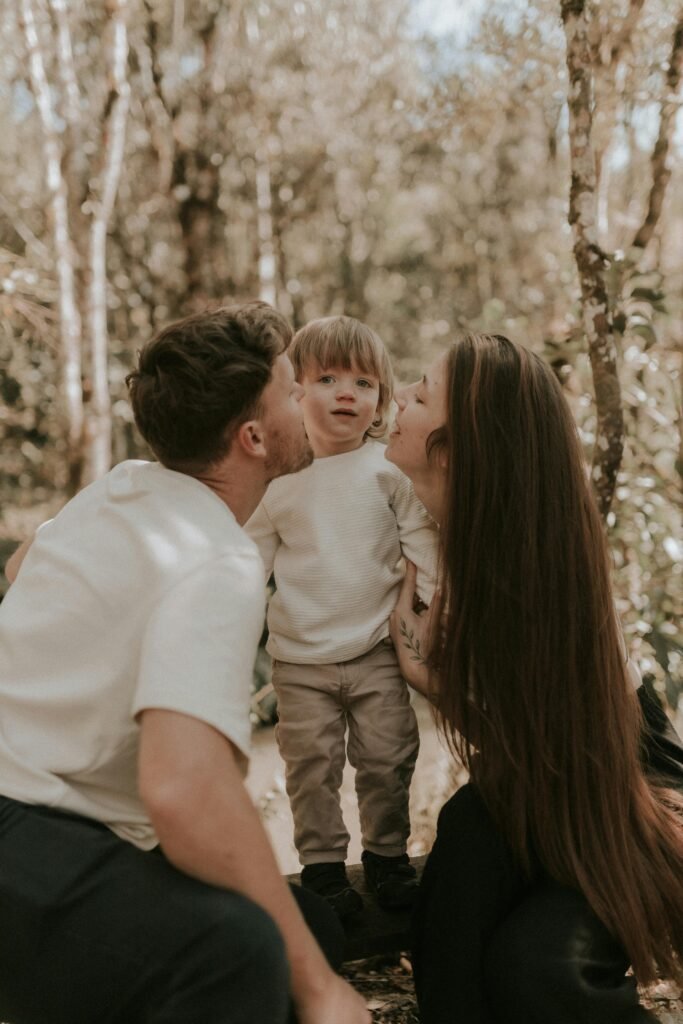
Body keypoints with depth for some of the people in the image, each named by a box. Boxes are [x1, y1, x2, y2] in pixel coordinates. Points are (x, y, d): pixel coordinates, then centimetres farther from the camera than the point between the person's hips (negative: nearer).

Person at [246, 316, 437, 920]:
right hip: (300, 659, 0)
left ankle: (388, 856, 27)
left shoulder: (391, 471, -2)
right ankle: (322, 865, 20)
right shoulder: (277, 479, 1)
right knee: (312, 767, 4)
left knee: (387, 759, 8)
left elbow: (424, 545, 3)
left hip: (376, 649, 0)